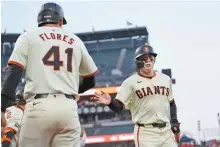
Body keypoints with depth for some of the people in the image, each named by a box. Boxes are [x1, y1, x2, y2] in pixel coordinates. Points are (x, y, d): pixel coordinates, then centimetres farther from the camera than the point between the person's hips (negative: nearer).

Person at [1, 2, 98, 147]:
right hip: (69, 108, 3)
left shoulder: (28, 36, 10)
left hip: (39, 106, -2)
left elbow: (14, 73, -3)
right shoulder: (76, 41, 19)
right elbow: (91, 81, 25)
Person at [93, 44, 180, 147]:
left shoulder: (165, 79, 13)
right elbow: (118, 106, -10)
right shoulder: (130, 82, -4)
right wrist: (110, 102, -31)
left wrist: (174, 121, 9)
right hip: (145, 133, -5)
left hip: (166, 131, 5)